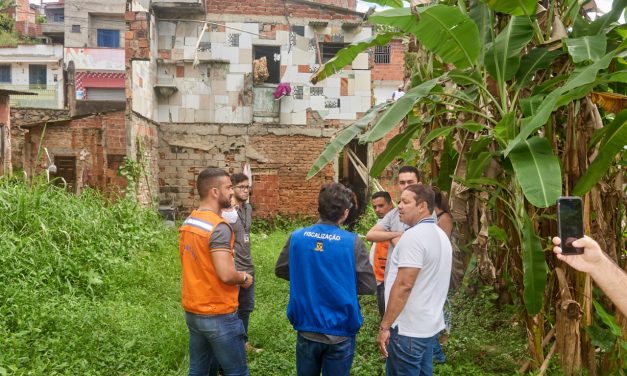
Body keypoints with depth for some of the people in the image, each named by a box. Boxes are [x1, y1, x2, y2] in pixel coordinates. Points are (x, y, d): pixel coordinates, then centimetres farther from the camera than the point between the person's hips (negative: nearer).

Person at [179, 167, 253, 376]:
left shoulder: (187, 223, 7)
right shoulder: (219, 227, -22)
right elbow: (226, 275, -28)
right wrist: (243, 278, -7)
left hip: (192, 312, 9)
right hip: (218, 316, -9)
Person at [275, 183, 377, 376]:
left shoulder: (297, 237, -7)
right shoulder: (353, 243, -16)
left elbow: (280, 270, 8)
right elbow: (369, 286, -10)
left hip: (306, 329, 3)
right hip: (340, 333, -2)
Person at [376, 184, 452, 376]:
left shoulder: (413, 236, -19)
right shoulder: (440, 235, 10)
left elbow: (403, 285, -24)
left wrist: (385, 326, -18)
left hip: (408, 330, -9)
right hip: (430, 326, 9)